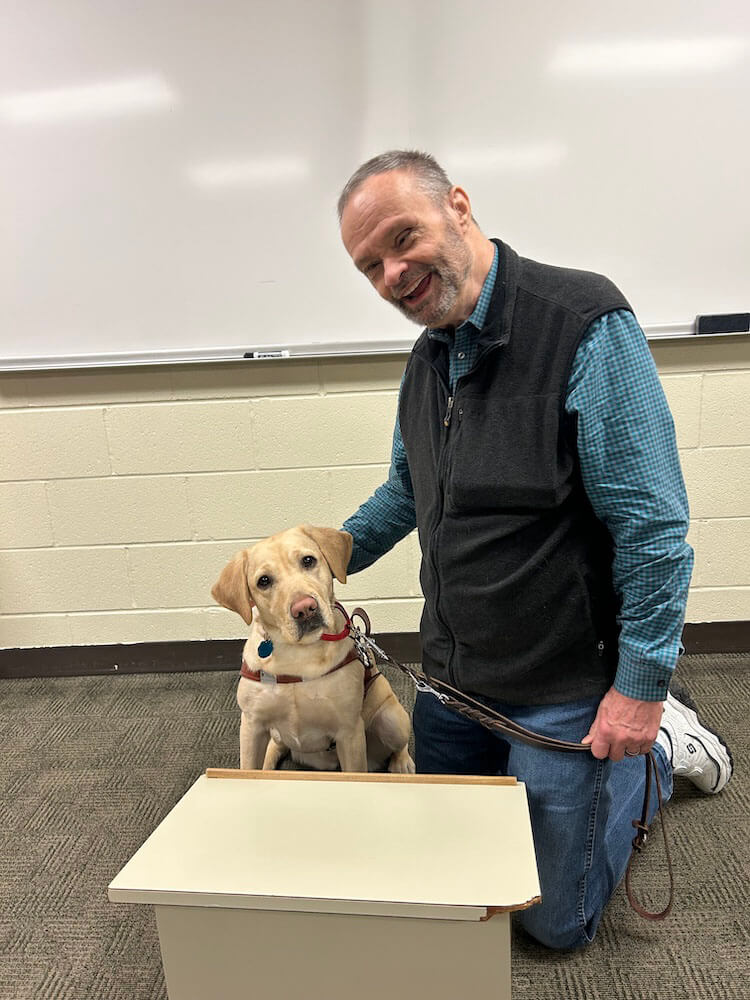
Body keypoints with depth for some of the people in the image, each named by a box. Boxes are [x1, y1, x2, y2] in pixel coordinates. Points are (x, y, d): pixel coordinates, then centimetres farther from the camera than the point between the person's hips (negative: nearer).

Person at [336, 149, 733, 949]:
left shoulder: (584, 325, -19)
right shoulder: (427, 359, 5)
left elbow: (652, 522, -19)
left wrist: (642, 683, -16)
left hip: (562, 690, -7)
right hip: (452, 675, 7)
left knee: (556, 923, 9)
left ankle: (658, 746, 29)